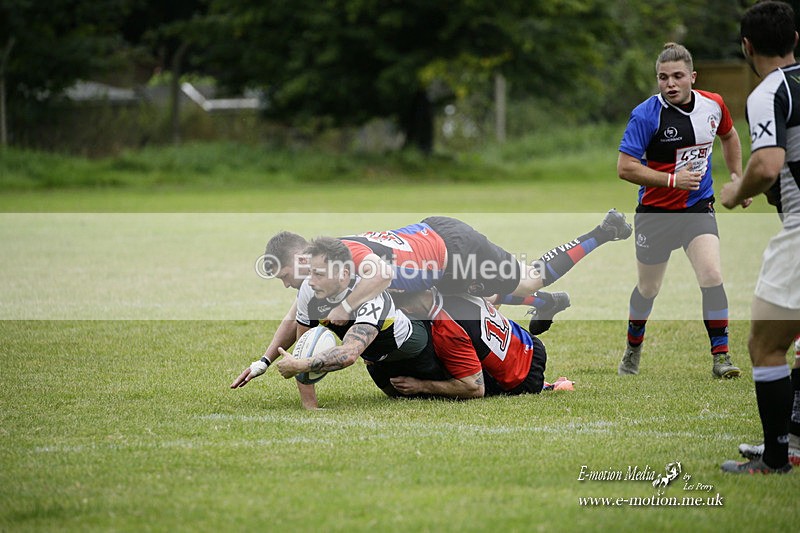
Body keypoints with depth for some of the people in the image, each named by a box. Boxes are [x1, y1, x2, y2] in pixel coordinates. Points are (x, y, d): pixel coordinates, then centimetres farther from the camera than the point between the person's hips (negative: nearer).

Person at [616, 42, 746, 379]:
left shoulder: (713, 105, -3)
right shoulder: (645, 115, -17)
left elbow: (729, 136, 20)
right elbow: (625, 167, -19)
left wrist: (737, 177, 14)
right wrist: (672, 179, -25)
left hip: (698, 207, 2)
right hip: (656, 211, -2)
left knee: (711, 275, -18)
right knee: (648, 288, 11)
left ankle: (720, 357, -11)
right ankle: (633, 350, 37)